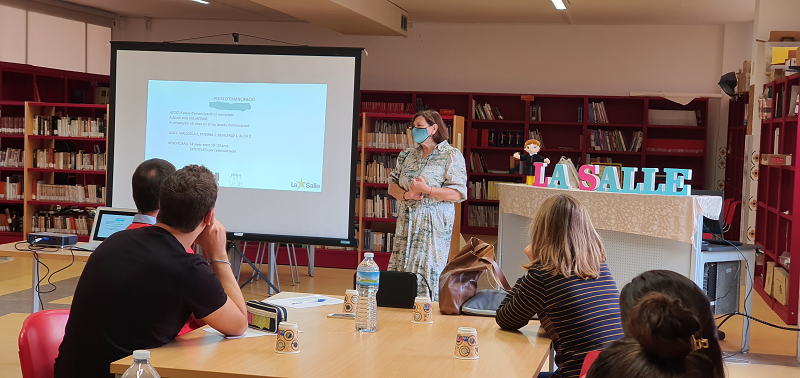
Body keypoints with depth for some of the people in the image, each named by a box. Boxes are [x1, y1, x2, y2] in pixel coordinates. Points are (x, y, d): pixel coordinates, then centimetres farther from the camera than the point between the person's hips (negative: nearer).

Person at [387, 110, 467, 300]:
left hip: (433, 225, -6)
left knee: (428, 273, -6)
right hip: (407, 223, 6)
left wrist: (427, 190, -20)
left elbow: (458, 193, -12)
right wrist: (406, 195, -7)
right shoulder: (408, 154, 14)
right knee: (400, 270, 4)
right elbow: (392, 185, 14)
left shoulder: (451, 155, -4)